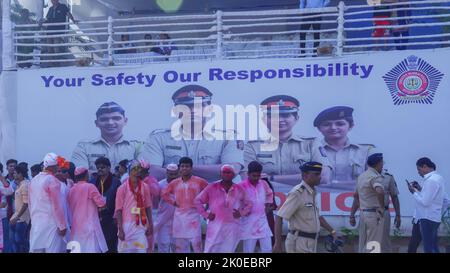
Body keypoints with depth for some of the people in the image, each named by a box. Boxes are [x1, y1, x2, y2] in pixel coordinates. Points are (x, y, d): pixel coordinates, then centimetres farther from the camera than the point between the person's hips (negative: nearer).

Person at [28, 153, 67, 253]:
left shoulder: (33, 180, 10)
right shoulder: (52, 180, -12)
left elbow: (30, 203, 17)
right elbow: (57, 205, -13)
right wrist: (62, 225, -8)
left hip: (36, 223, 7)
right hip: (50, 223, -7)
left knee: (37, 249, 8)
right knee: (52, 249, -5)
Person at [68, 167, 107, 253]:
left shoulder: (71, 189, 10)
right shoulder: (90, 187, -8)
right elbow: (101, 203, -10)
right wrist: (104, 199, 12)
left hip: (76, 226, 7)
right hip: (89, 226, -7)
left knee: (77, 249, 7)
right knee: (93, 249, -8)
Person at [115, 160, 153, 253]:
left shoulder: (145, 187, 5)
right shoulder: (123, 188, -3)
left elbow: (148, 208, 10)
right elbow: (119, 210, -4)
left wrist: (150, 225, 5)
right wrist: (120, 229, -9)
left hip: (141, 226, 3)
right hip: (127, 226, -2)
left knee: (142, 250, -2)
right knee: (125, 250, 1)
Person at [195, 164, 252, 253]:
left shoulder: (239, 189, 7)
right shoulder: (212, 187, 1)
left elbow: (249, 204, 19)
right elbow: (198, 200, 7)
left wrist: (242, 213, 2)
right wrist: (206, 214, -1)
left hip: (232, 228, 2)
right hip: (215, 226, -2)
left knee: (228, 250, 5)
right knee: (210, 250, -4)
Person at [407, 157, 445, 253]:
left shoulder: (430, 180, -20)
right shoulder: (438, 177, 11)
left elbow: (425, 202, -22)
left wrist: (414, 191, -11)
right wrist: (420, 189, 8)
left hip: (428, 218, -10)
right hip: (434, 217, 10)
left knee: (428, 248, -4)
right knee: (434, 246, 16)